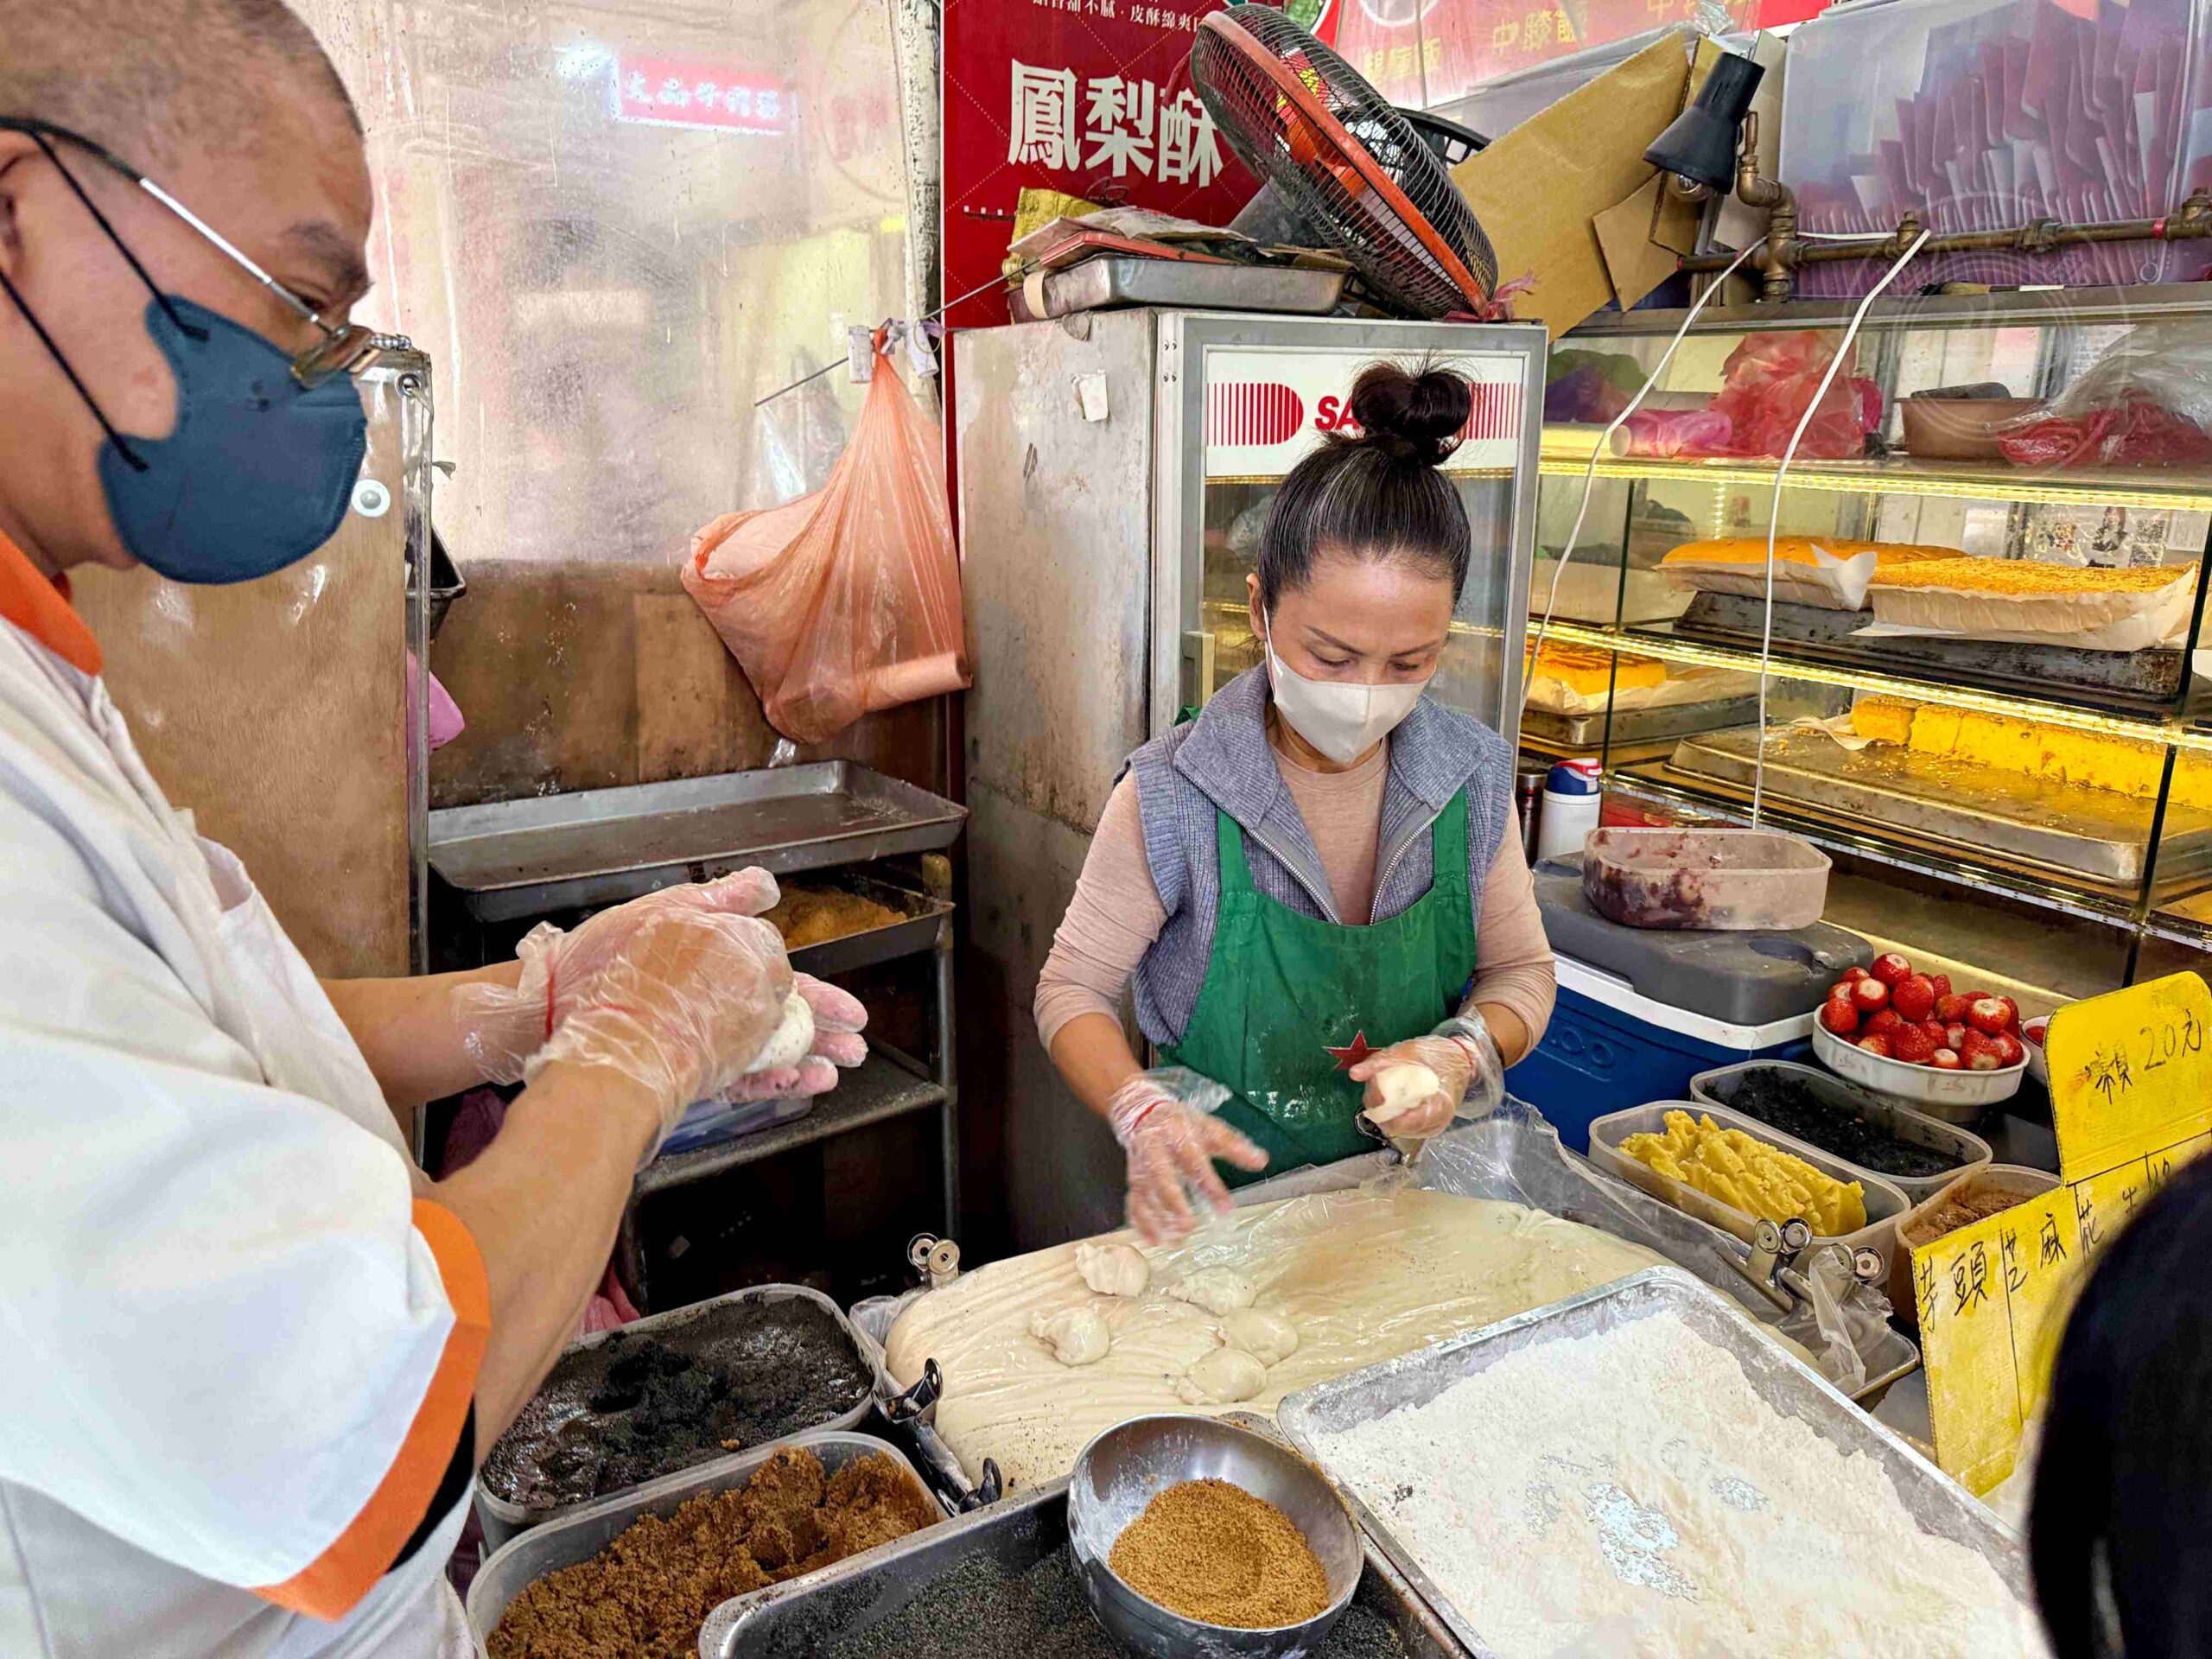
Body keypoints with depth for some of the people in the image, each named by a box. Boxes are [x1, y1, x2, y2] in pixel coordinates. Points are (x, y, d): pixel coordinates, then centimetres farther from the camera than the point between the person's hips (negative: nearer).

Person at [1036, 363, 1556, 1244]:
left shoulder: (1473, 777, -7)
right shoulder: (1172, 801, -17)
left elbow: (1522, 971, 6)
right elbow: (1073, 987, -6)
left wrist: (1460, 1052, -16)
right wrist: (1142, 1113, -25)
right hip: (1226, 1201, -2)